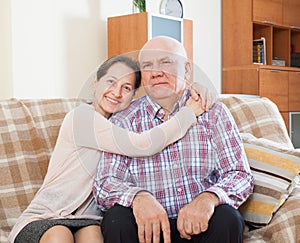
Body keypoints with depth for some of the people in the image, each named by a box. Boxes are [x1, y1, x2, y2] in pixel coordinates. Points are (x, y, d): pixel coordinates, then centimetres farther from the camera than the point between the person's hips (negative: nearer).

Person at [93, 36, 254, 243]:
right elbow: (105, 183, -5)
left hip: (199, 226, 1)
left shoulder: (213, 113, 5)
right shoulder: (123, 122, 4)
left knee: (227, 217, -29)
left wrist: (209, 198, -25)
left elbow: (240, 174, -2)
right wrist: (138, 197, -29)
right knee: (117, 218, -28)